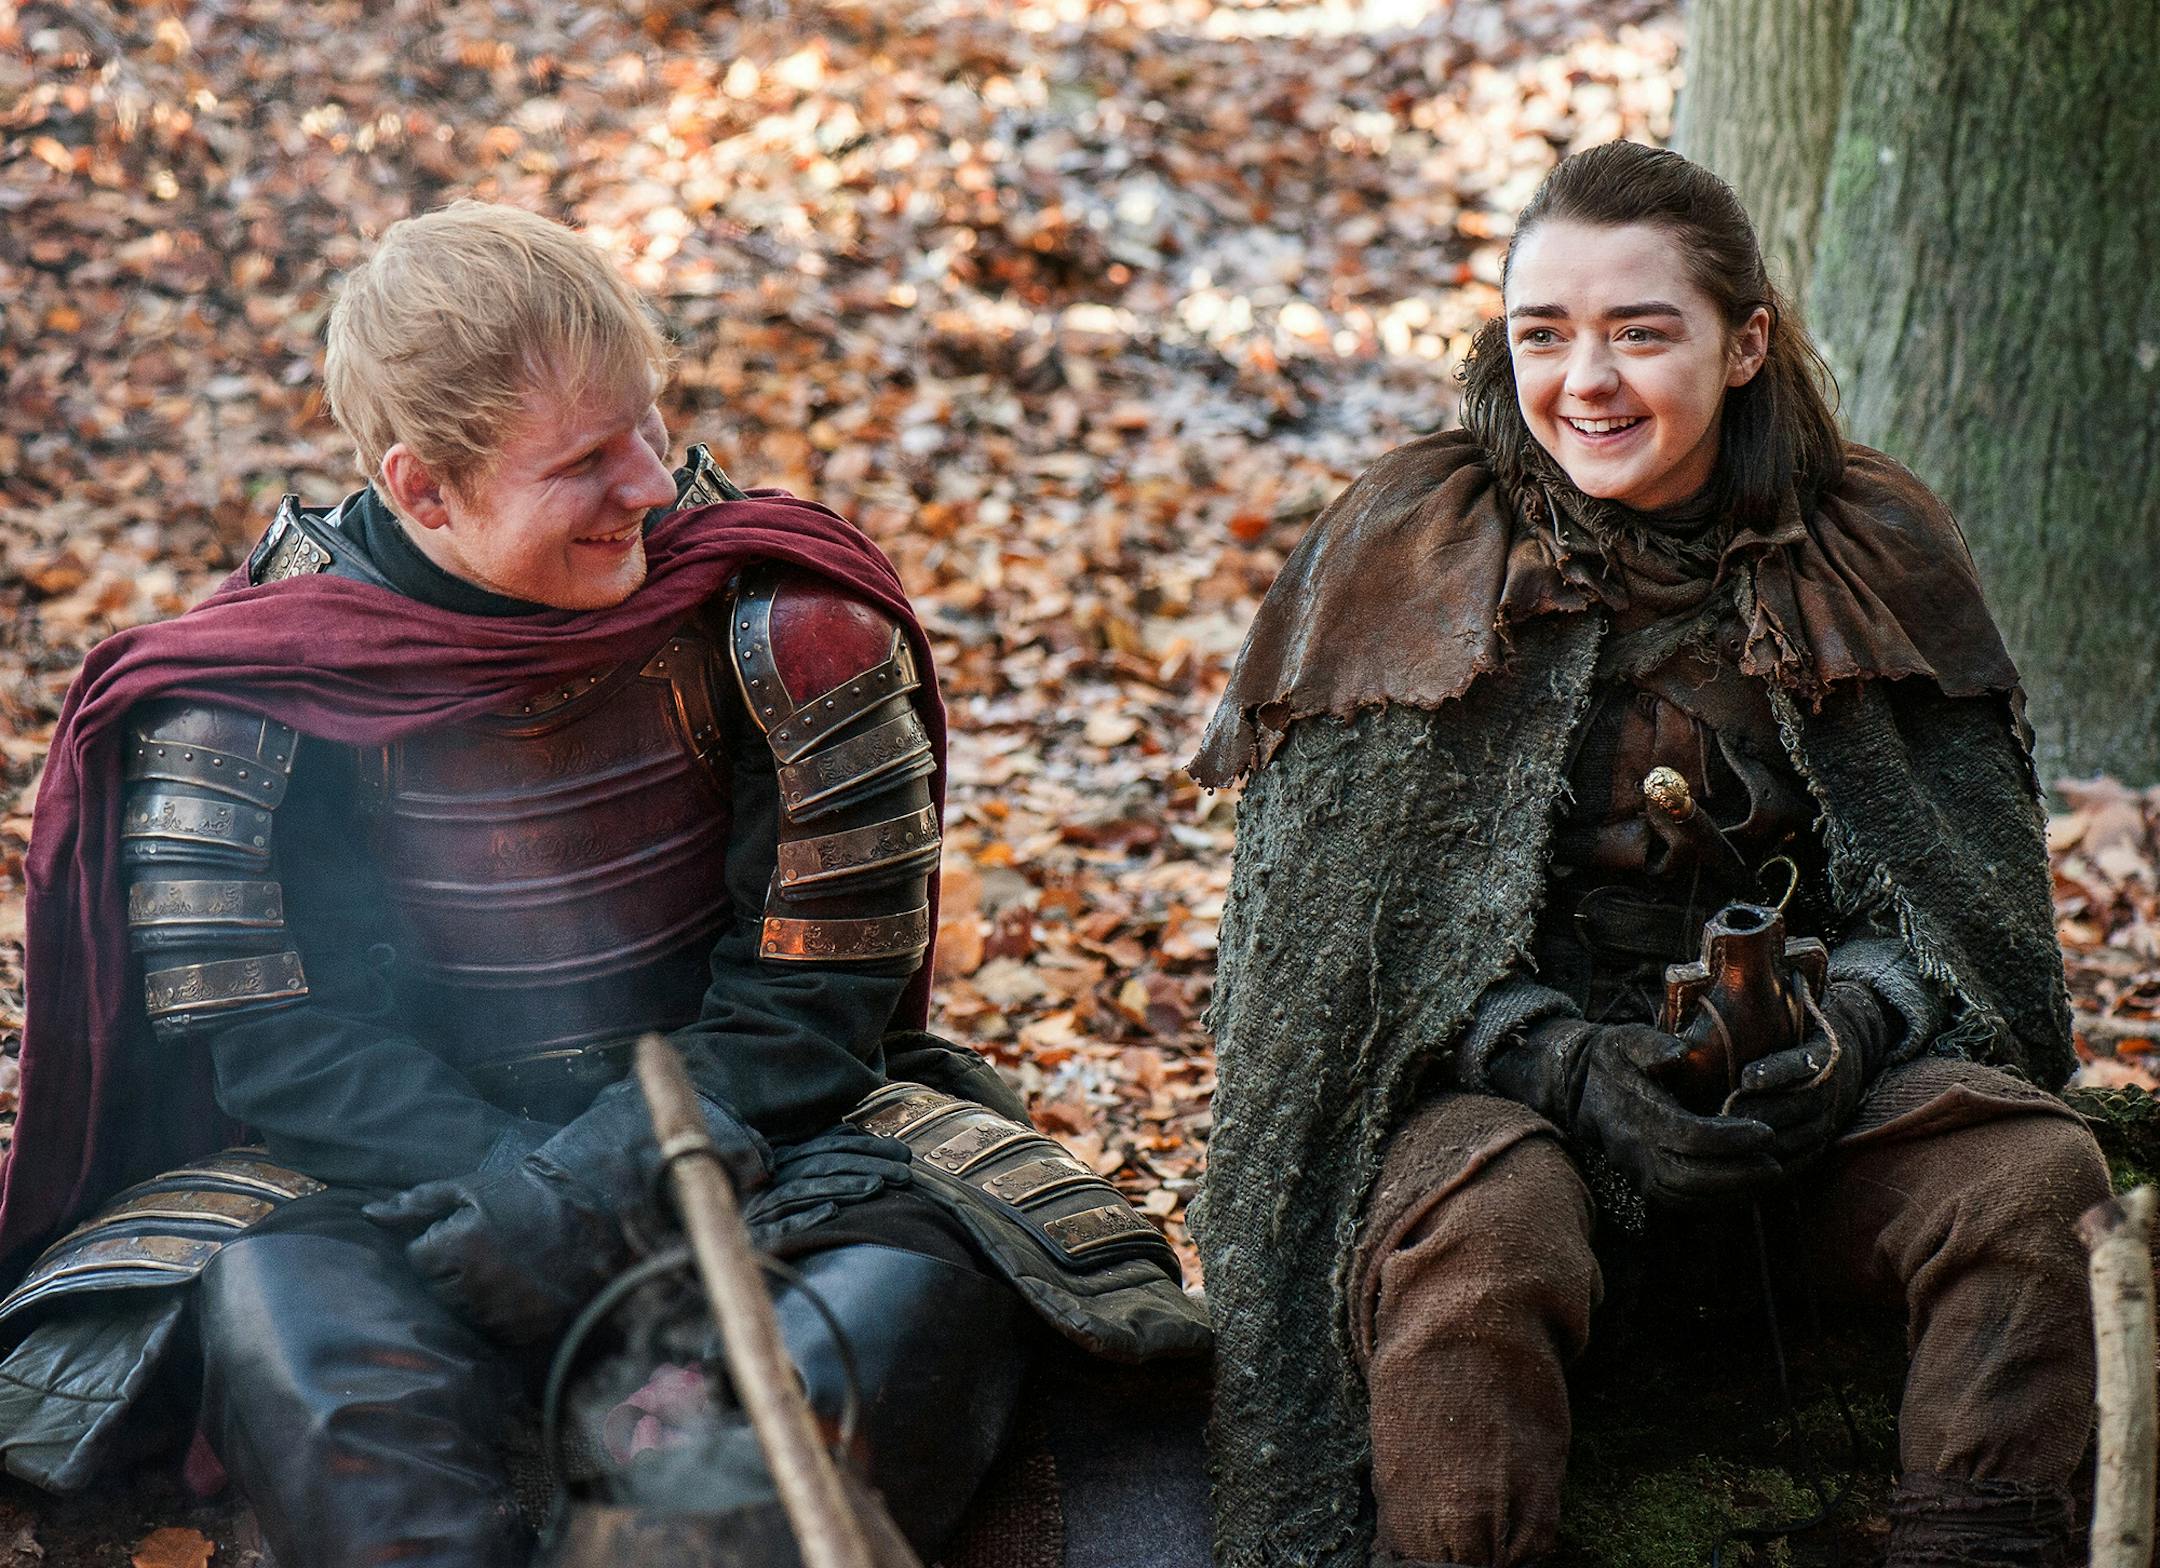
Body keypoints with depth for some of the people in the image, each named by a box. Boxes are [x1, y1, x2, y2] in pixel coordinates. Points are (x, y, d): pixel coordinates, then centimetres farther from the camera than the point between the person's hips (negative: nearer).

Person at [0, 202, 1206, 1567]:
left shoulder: (774, 624, -8)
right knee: (281, 1306, -34)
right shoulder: (253, 692, -7)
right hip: (419, 1164, 0)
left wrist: (602, 1180, -21)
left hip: (739, 1133, 1)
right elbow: (270, 1031, -9)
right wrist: (509, 1181, -26)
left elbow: (816, 994, -6)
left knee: (928, 1276, -31)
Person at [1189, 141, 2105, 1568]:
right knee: (1481, 1230, -36)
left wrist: (1845, 1027, -18)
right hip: (1504, 1075, -2)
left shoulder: (1869, 555, 3)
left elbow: (1966, 896, 5)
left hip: (1812, 1061, 2)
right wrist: (1572, 1069, -21)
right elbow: (1339, 920, -5)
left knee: (2037, 1174, -26)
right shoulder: (1407, 561, -2)